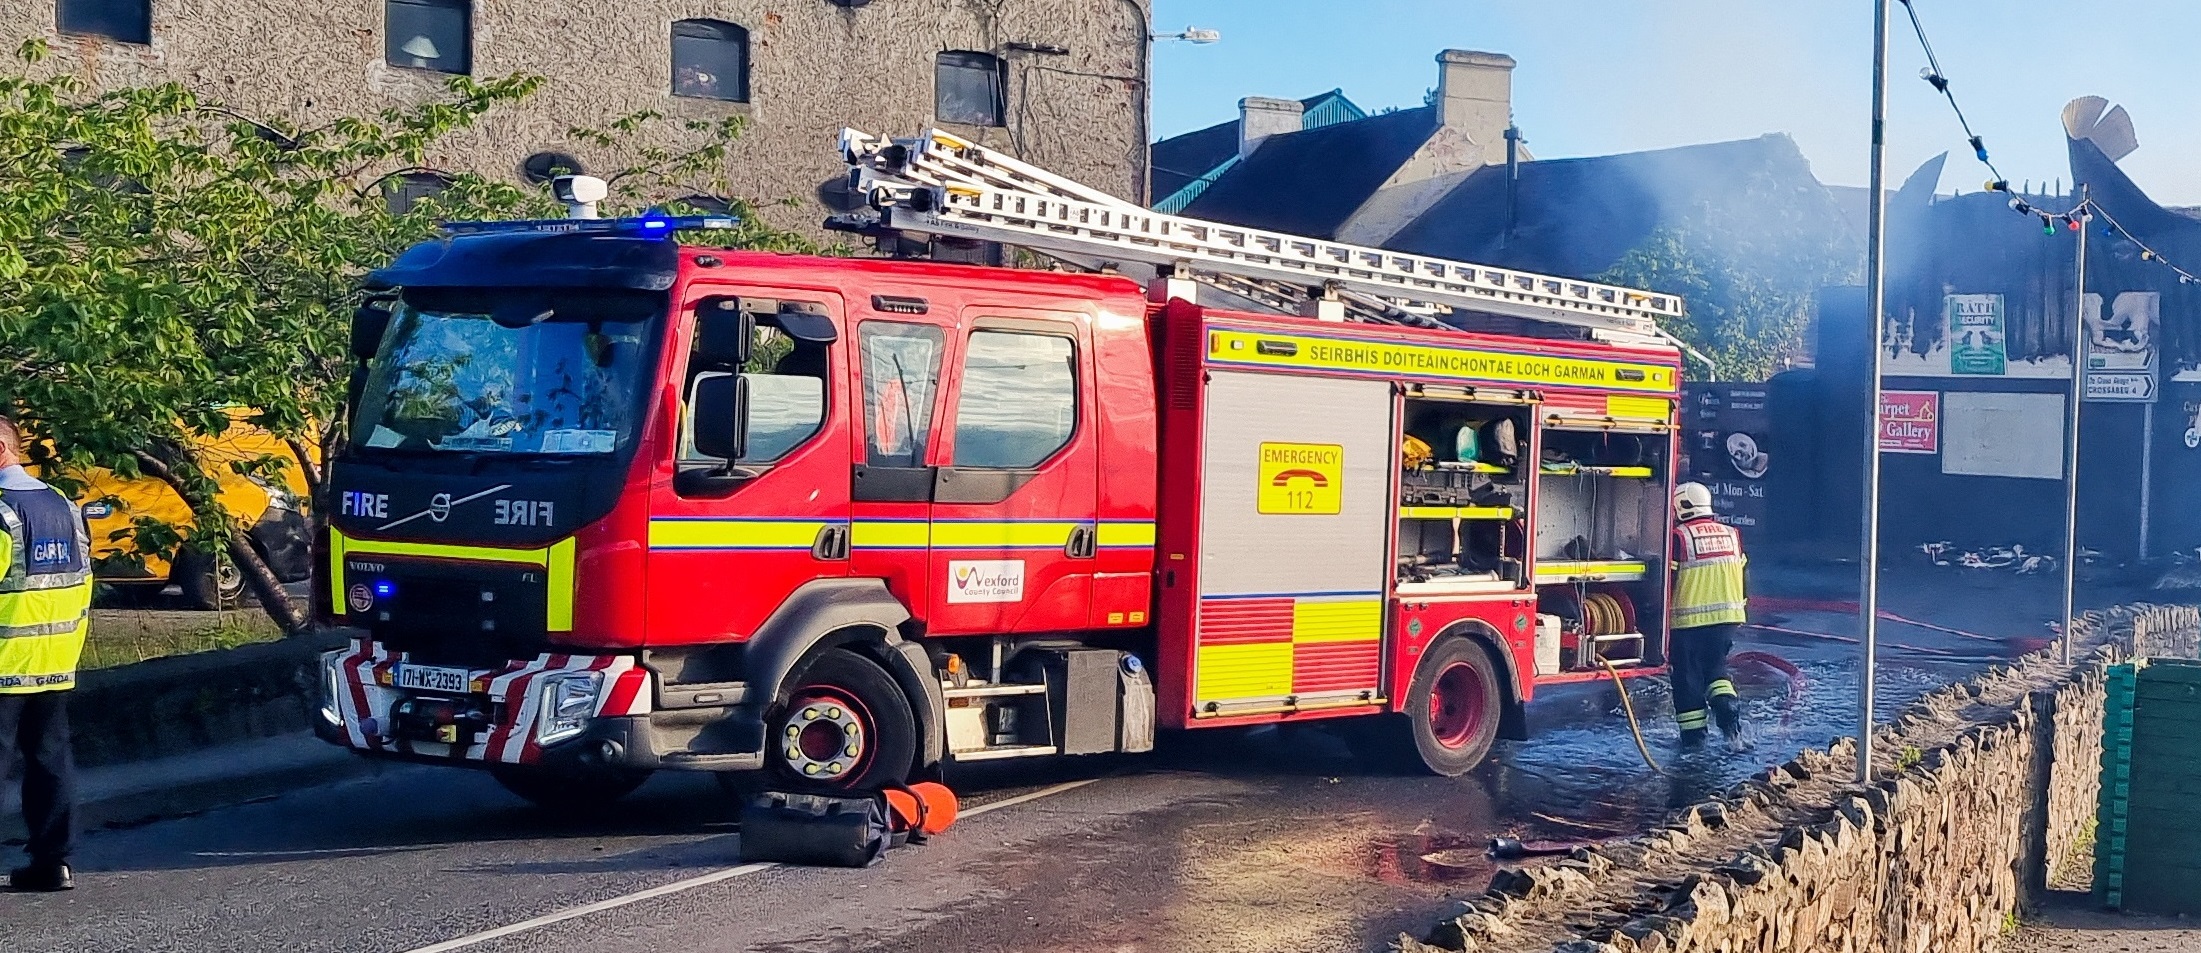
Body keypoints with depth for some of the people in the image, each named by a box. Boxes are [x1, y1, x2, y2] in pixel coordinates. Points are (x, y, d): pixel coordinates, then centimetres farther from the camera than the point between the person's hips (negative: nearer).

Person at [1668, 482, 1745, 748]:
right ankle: (1727, 704, -5)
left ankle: (1693, 734, 9)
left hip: (1690, 620, -5)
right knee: (1715, 666, 21)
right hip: (1727, 617, 5)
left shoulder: (1679, 537, -11)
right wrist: (1737, 608, 24)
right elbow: (1743, 576, 12)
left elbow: (1667, 579, -11)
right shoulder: (1732, 534, 6)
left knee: (1688, 676, 6)